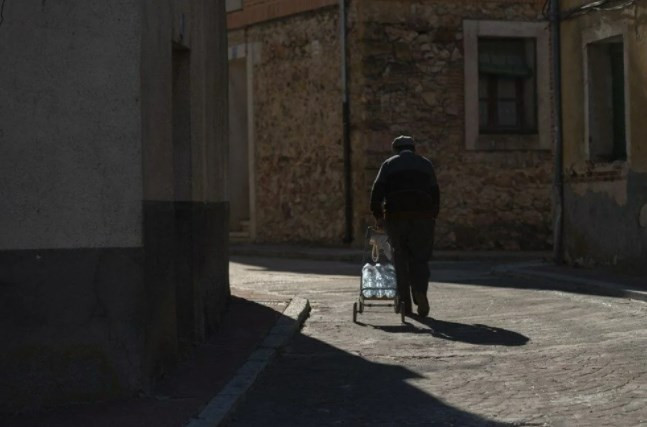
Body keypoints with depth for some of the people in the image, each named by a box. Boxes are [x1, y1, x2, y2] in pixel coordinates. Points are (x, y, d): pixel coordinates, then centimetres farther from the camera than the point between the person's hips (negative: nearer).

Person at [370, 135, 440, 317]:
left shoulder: (389, 164, 12)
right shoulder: (426, 164, 16)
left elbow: (377, 191, 0)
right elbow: (435, 193, 9)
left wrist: (378, 216, 4)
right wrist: (433, 217, 12)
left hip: (395, 216, 0)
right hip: (422, 216, 0)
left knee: (401, 259, 7)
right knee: (420, 258, 5)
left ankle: (405, 302, 5)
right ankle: (420, 291, -20)